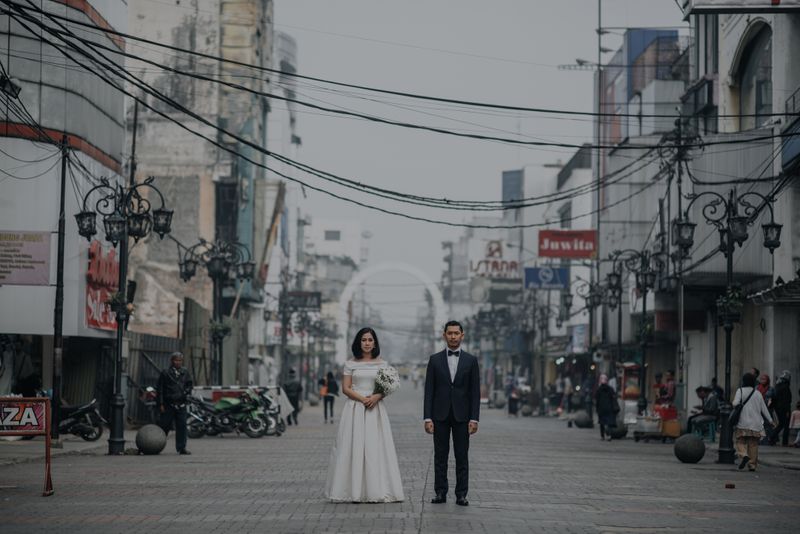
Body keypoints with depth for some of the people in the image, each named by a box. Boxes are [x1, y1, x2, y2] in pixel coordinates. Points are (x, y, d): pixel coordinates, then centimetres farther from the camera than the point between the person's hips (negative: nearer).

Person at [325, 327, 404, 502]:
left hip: (375, 409, 1)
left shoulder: (382, 364, 9)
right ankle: (354, 491, -4)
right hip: (355, 409, -1)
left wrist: (376, 396, -13)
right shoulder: (350, 364, 5)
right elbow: (345, 388, 0)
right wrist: (362, 398, -13)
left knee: (375, 447, -3)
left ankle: (376, 490, -1)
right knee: (354, 447, -5)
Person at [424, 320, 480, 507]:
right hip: (440, 415, 0)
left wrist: (474, 419, -5)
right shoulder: (435, 360, 5)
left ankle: (461, 494, 4)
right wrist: (427, 418, -5)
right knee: (440, 456, 3)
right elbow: (429, 391, 2)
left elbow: (475, 392, 2)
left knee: (462, 457, 1)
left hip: (462, 415, 0)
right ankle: (440, 493, 7)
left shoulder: (471, 360, 4)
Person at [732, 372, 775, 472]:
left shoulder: (740, 391, -1)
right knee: (753, 444, 7)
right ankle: (752, 464, 5)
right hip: (756, 424, 3)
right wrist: (770, 420, 16)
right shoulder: (758, 394, 8)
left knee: (740, 441, 4)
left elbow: (735, 403, -14)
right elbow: (764, 408, 10)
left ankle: (744, 455, -23)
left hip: (743, 423, -3)